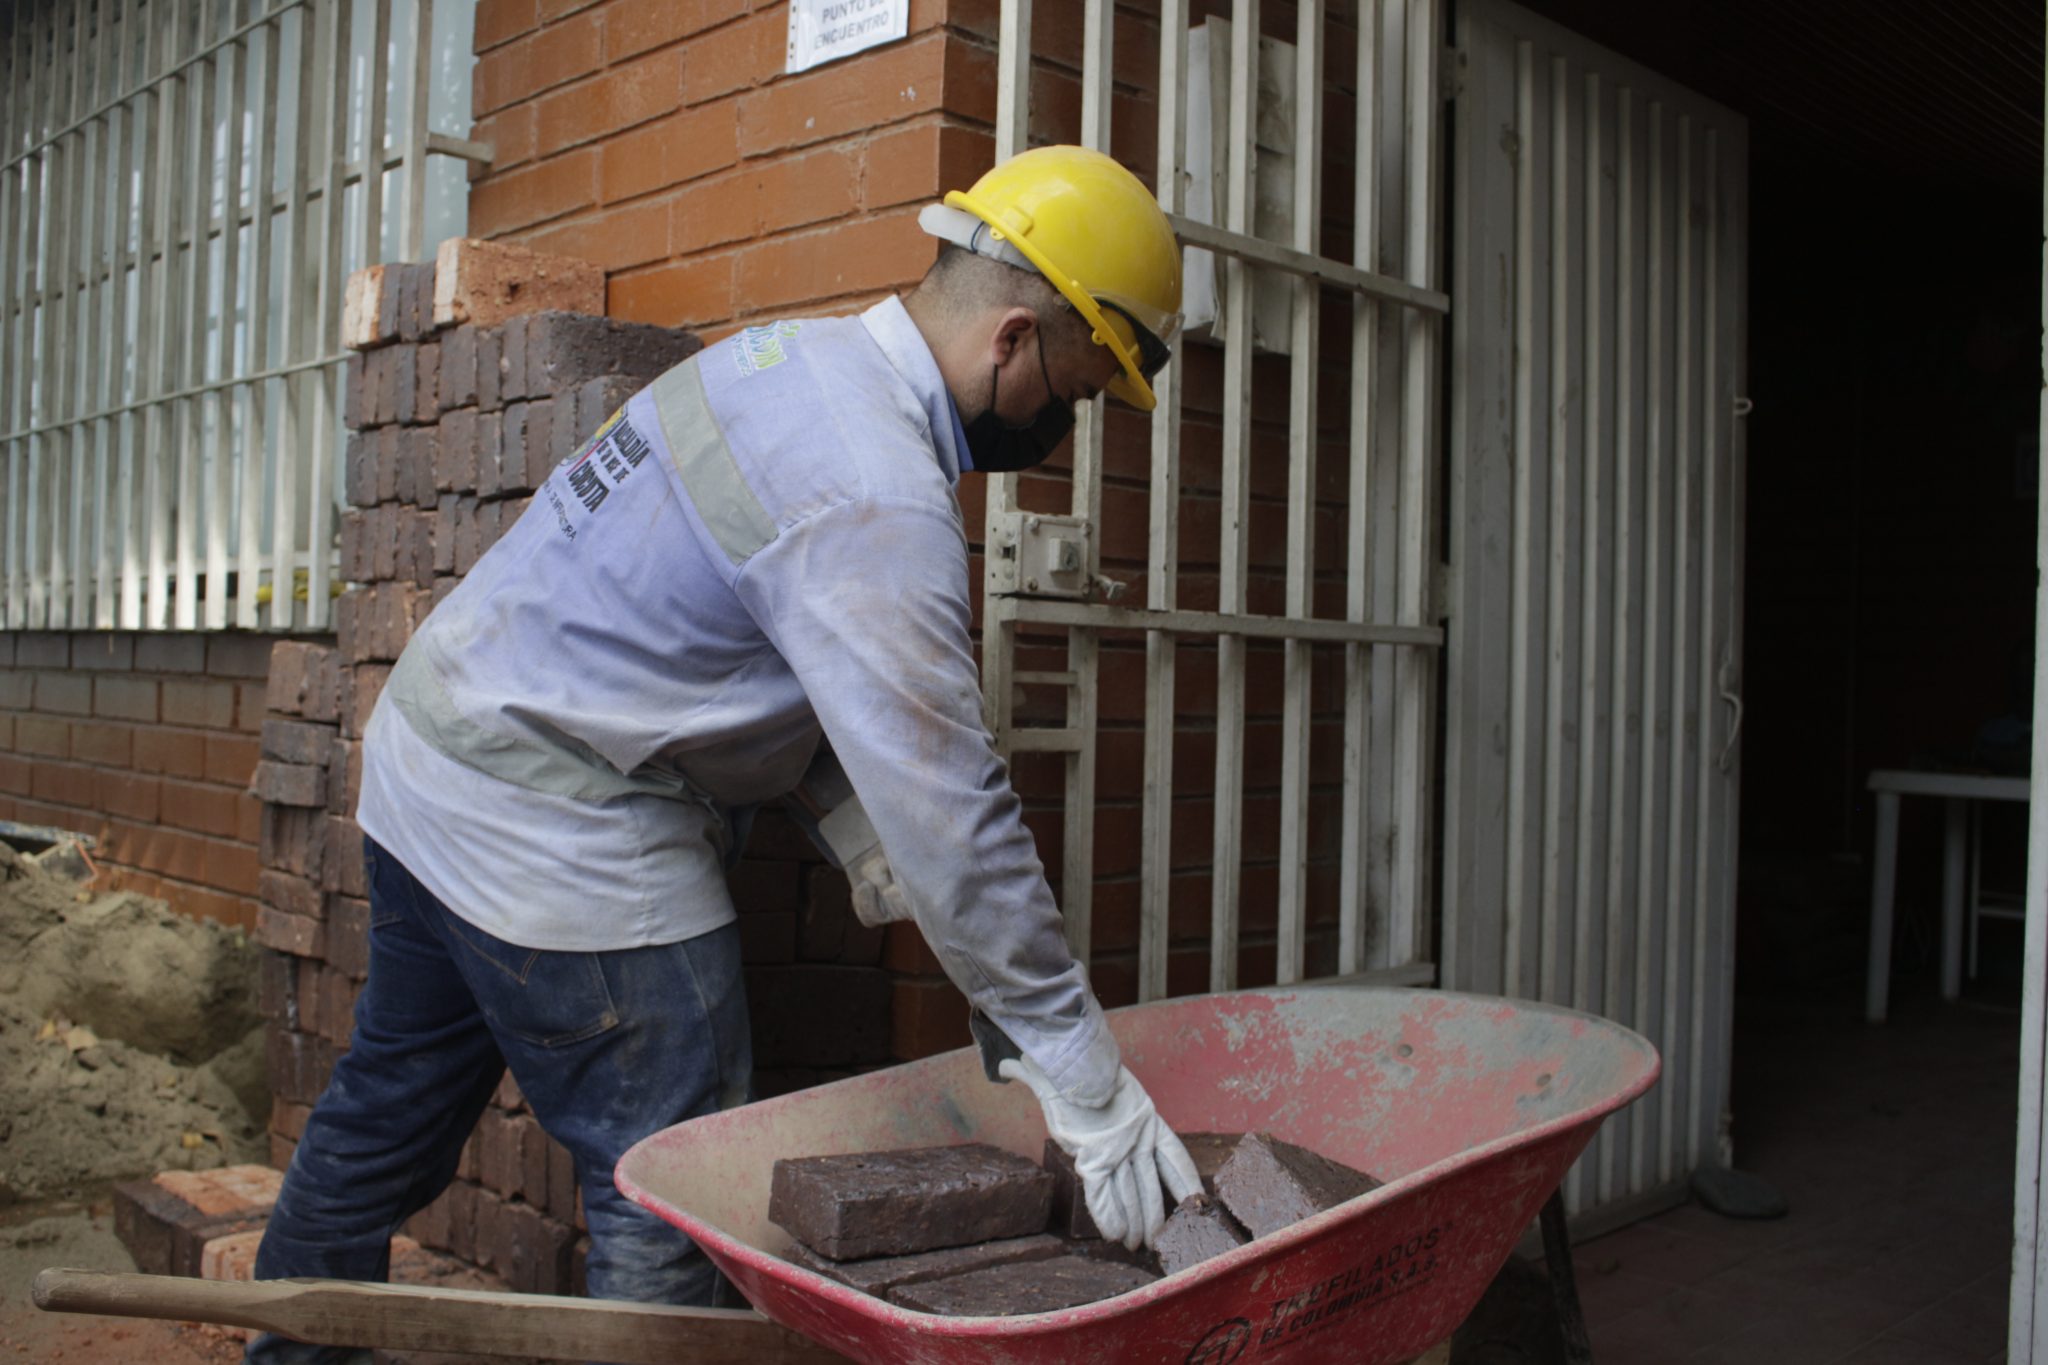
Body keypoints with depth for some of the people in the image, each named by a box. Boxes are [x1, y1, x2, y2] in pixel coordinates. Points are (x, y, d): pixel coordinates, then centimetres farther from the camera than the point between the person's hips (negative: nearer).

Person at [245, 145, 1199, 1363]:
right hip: (557, 838, -10)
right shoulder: (875, 502, -24)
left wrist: (841, 810, 3)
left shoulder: (794, 356, 6)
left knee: (392, 1104, 25)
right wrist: (1079, 1073, -19)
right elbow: (949, 810, -26)